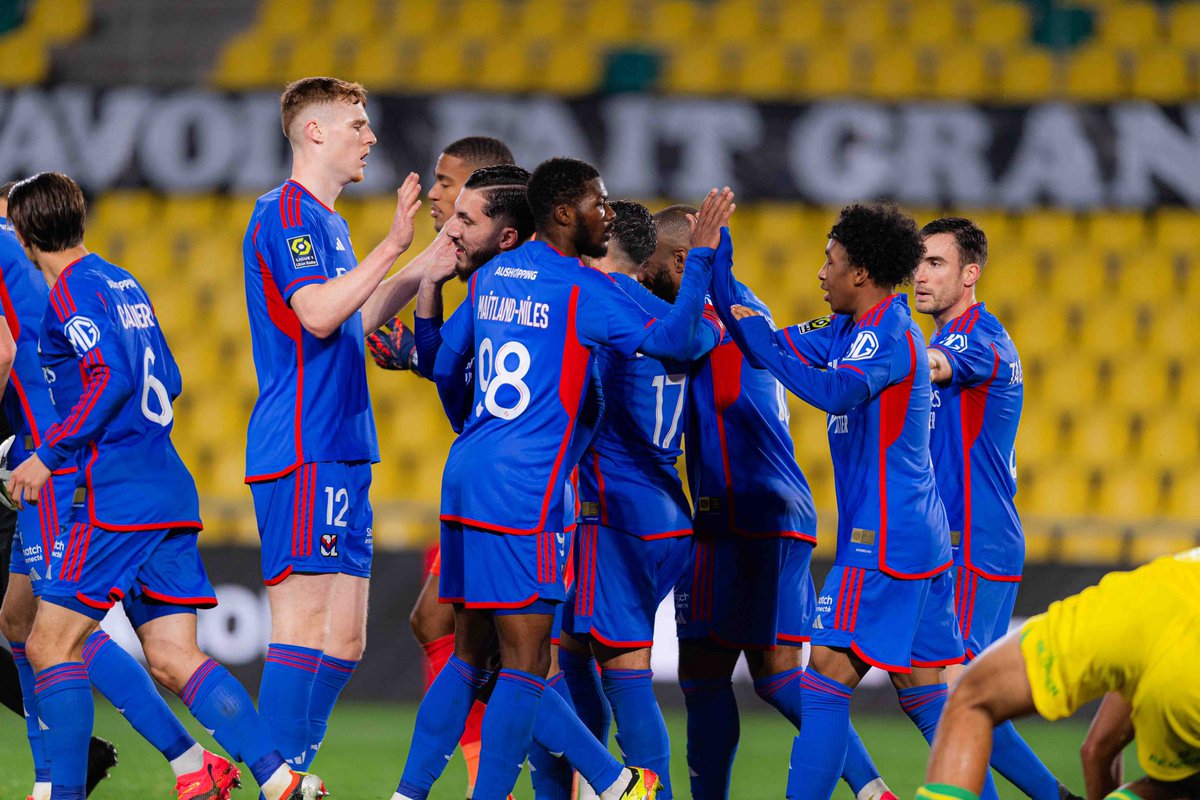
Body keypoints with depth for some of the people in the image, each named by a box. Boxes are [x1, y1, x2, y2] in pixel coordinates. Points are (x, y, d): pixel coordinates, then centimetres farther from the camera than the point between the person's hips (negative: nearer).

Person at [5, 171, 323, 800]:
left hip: (115, 500, -9)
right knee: (172, 658, 4)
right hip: (170, 488, 9)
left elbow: (111, 378, -20)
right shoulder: (125, 284, 18)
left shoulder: (71, 292, -8)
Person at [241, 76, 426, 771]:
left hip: (341, 455, 10)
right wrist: (392, 247, -17)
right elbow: (318, 315, -21)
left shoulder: (326, 221, 22)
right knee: (304, 628, -13)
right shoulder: (285, 212, -8)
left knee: (343, 641, 7)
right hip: (303, 453, -10)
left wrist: (427, 265, 25)